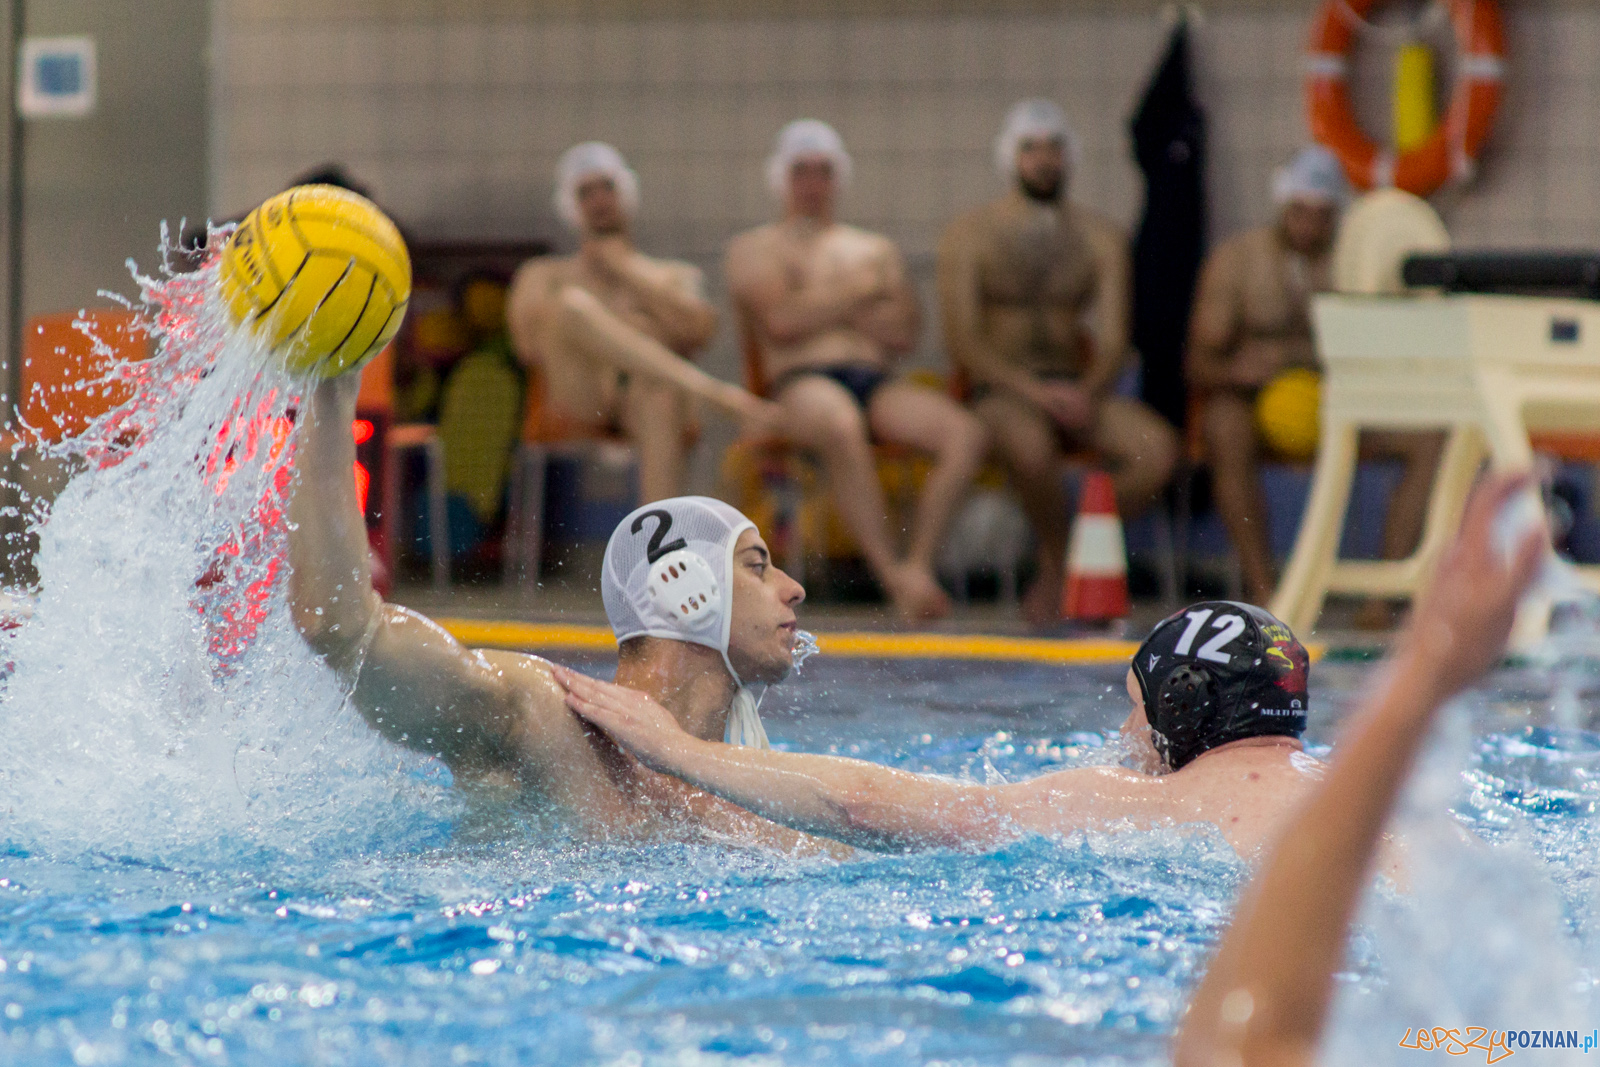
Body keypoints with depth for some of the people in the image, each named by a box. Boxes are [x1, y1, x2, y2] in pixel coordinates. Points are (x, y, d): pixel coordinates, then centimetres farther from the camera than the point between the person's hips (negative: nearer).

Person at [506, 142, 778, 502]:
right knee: (573, 302, -32)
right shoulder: (543, 275, 29)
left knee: (660, 390, -40)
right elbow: (530, 345, 9)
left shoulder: (677, 276, 29)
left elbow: (698, 332, 6)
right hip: (580, 401, 0)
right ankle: (718, 392, -46)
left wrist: (628, 270, 10)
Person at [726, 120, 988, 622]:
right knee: (841, 427, -43)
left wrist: (821, 308, 5)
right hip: (802, 380, -4)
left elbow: (903, 334, 12)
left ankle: (917, 565, -34)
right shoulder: (755, 249, 18)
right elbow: (782, 322, -2)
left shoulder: (876, 250, 29)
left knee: (964, 434, -28)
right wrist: (858, 294, 7)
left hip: (875, 380, 4)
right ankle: (893, 577, -42)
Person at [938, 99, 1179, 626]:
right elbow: (963, 341, -6)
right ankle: (1057, 565, -14)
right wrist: (1034, 390, -20)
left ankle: (1081, 557, -12)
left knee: (1157, 449, -26)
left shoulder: (1101, 238, 12)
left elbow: (1113, 341, 5)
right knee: (1031, 445, -39)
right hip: (1002, 390, -3)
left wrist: (1087, 393, -16)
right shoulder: (969, 236, 3)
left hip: (1077, 389, 3)